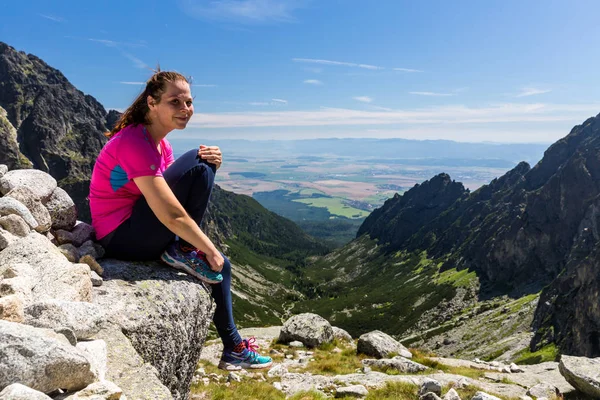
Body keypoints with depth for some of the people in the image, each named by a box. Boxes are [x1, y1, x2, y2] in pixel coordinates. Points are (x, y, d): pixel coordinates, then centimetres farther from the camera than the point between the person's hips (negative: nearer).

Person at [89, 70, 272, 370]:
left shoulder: (159, 143, 9)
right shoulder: (135, 143, -21)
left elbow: (185, 191, 4)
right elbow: (171, 215, -26)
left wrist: (211, 166, -15)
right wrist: (210, 251, -15)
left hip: (141, 234, 10)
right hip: (123, 238, -10)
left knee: (220, 266, 12)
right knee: (197, 164, -19)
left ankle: (234, 350, 23)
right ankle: (183, 253, -6)